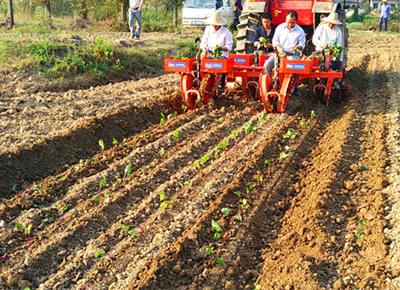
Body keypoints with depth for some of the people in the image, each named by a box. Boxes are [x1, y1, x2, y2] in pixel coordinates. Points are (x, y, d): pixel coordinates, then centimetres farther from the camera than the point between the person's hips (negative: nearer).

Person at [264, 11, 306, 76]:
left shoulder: (300, 31, 4)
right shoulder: (280, 27, 9)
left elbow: (302, 44, 4)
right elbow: (275, 41, 7)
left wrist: (298, 47, -21)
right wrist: (278, 47, -15)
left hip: (293, 54, -2)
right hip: (279, 53, 2)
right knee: (267, 65, -21)